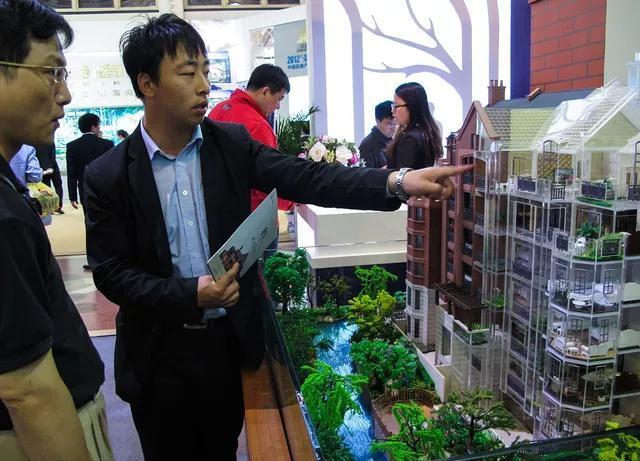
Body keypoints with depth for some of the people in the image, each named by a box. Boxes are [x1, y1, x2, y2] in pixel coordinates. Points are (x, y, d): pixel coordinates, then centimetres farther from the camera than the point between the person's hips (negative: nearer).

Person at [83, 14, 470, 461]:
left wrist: (398, 181, -27)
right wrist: (190, 294, -25)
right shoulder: (107, 176, -10)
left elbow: (305, 178, -15)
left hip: (232, 339, 2)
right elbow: (111, 273, -10)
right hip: (160, 355, -1)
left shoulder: (231, 142, -5)